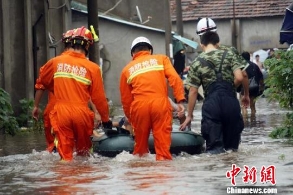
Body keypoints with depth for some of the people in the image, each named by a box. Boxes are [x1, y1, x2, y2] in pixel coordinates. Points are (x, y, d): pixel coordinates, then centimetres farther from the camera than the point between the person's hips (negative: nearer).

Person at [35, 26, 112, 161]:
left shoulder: (56, 62, 1)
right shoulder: (92, 68, -7)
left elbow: (43, 80, 19)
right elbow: (99, 97, -2)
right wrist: (105, 119, 11)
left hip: (61, 112, 1)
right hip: (81, 113, -1)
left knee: (65, 153, 3)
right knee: (83, 150, 17)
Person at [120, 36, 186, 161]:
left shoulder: (127, 69, 19)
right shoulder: (161, 59, 16)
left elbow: (125, 99, 21)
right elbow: (175, 79, 0)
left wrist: (130, 119, 30)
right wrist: (180, 100, -3)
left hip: (139, 106, 2)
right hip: (160, 103, -2)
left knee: (140, 141, 16)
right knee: (162, 140, -1)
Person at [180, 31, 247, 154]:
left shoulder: (197, 63, 7)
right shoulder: (228, 55, 7)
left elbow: (193, 92, 6)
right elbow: (239, 78, -4)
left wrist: (189, 115, 14)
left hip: (211, 103, -1)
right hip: (230, 102, 1)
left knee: (214, 148, 3)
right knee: (231, 145, 12)